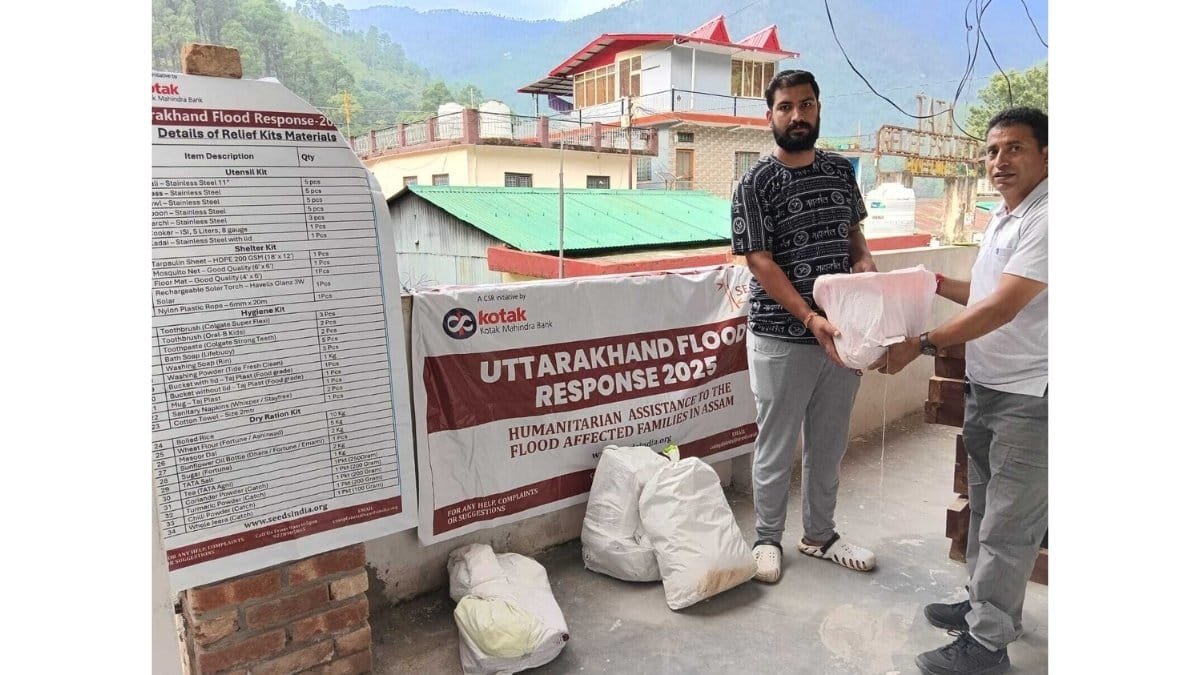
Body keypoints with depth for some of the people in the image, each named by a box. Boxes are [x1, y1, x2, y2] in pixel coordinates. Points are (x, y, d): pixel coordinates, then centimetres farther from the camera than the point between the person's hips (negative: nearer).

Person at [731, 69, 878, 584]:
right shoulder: (756, 184, -9)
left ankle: (819, 535, 35)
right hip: (782, 339, -5)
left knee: (829, 444, 17)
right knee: (777, 447, 7)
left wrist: (869, 274, -3)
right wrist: (811, 318, -25)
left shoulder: (841, 171, 8)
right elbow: (761, 263, -14)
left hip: (840, 334, 5)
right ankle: (768, 538, 27)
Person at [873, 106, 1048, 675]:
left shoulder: (1046, 219, -19)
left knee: (1008, 525, 1)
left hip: (1028, 394, -9)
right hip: (985, 387, 9)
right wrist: (940, 284, 7)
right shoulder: (1002, 217, 12)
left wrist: (922, 344, -23)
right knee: (985, 508, 20)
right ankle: (983, 603, 37)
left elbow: (1004, 307, -24)